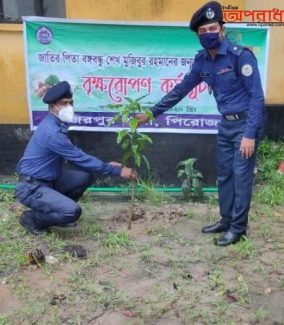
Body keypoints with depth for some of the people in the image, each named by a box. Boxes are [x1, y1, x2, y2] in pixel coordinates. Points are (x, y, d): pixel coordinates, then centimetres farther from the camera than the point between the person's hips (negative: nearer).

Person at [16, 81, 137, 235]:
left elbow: (76, 156, 13)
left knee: (86, 176, 3)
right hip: (31, 187, -9)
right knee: (72, 211, -25)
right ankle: (31, 218, 0)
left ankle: (55, 211, 14)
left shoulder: (56, 124, 4)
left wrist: (106, 165, 6)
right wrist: (117, 171, -17)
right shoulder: (52, 132, -26)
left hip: (48, 180, 9)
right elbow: (81, 159, -23)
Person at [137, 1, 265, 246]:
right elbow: (181, 90, 10)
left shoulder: (240, 55, -19)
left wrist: (250, 134, -24)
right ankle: (226, 220, 27)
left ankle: (238, 228, 10)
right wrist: (152, 113, 11)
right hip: (226, 123, 7)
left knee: (241, 175, -3)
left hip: (246, 122, -7)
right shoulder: (202, 61, 1)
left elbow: (257, 96, -19)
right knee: (224, 175, 13)